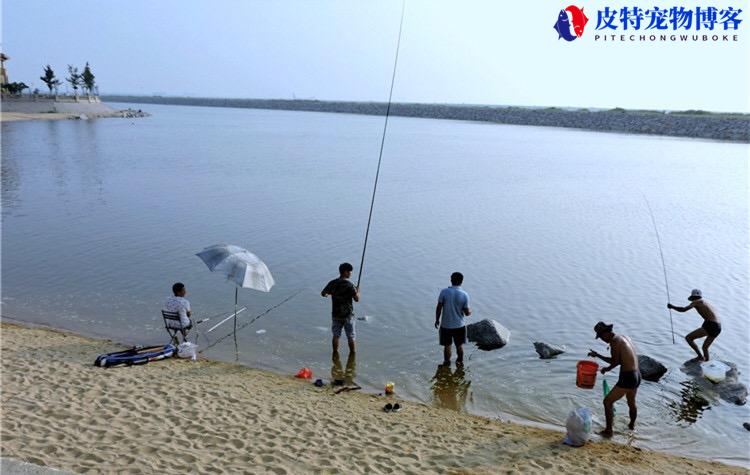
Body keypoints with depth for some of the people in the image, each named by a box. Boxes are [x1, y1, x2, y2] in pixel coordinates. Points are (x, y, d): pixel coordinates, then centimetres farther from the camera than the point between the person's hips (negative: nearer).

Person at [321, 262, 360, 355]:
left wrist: (327, 294, 30)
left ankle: (335, 353, 20)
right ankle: (353, 353, 18)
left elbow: (322, 293, 8)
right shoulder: (349, 285, -16)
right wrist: (357, 292, 3)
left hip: (336, 314, 4)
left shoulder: (332, 283, -3)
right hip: (348, 314, -4)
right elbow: (357, 299, -17)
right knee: (350, 336, 9)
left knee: (336, 335, 14)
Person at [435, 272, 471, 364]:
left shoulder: (444, 292, -13)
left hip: (446, 325, -1)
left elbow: (439, 308, -9)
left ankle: (447, 362, 23)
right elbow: (467, 313, -8)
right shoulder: (464, 295, -13)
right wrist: (470, 311, 15)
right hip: (459, 325, 1)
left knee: (447, 346, 13)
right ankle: (460, 362, 33)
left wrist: (437, 320, 6)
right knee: (459, 345, 19)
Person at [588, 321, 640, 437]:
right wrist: (597, 355, 21)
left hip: (627, 378, -10)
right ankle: (632, 425, 53)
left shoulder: (614, 341, -14)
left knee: (607, 402, 2)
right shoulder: (624, 337, 13)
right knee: (631, 403, 32)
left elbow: (615, 362, -13)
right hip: (637, 376, 10)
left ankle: (608, 431, 6)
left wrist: (607, 369, 7)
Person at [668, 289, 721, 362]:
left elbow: (684, 309, -9)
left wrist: (672, 306, 3)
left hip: (710, 326, -9)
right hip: (718, 327, 9)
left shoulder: (696, 302, 1)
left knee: (688, 338, -3)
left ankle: (700, 356, -8)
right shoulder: (706, 303, 25)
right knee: (705, 348, 24)